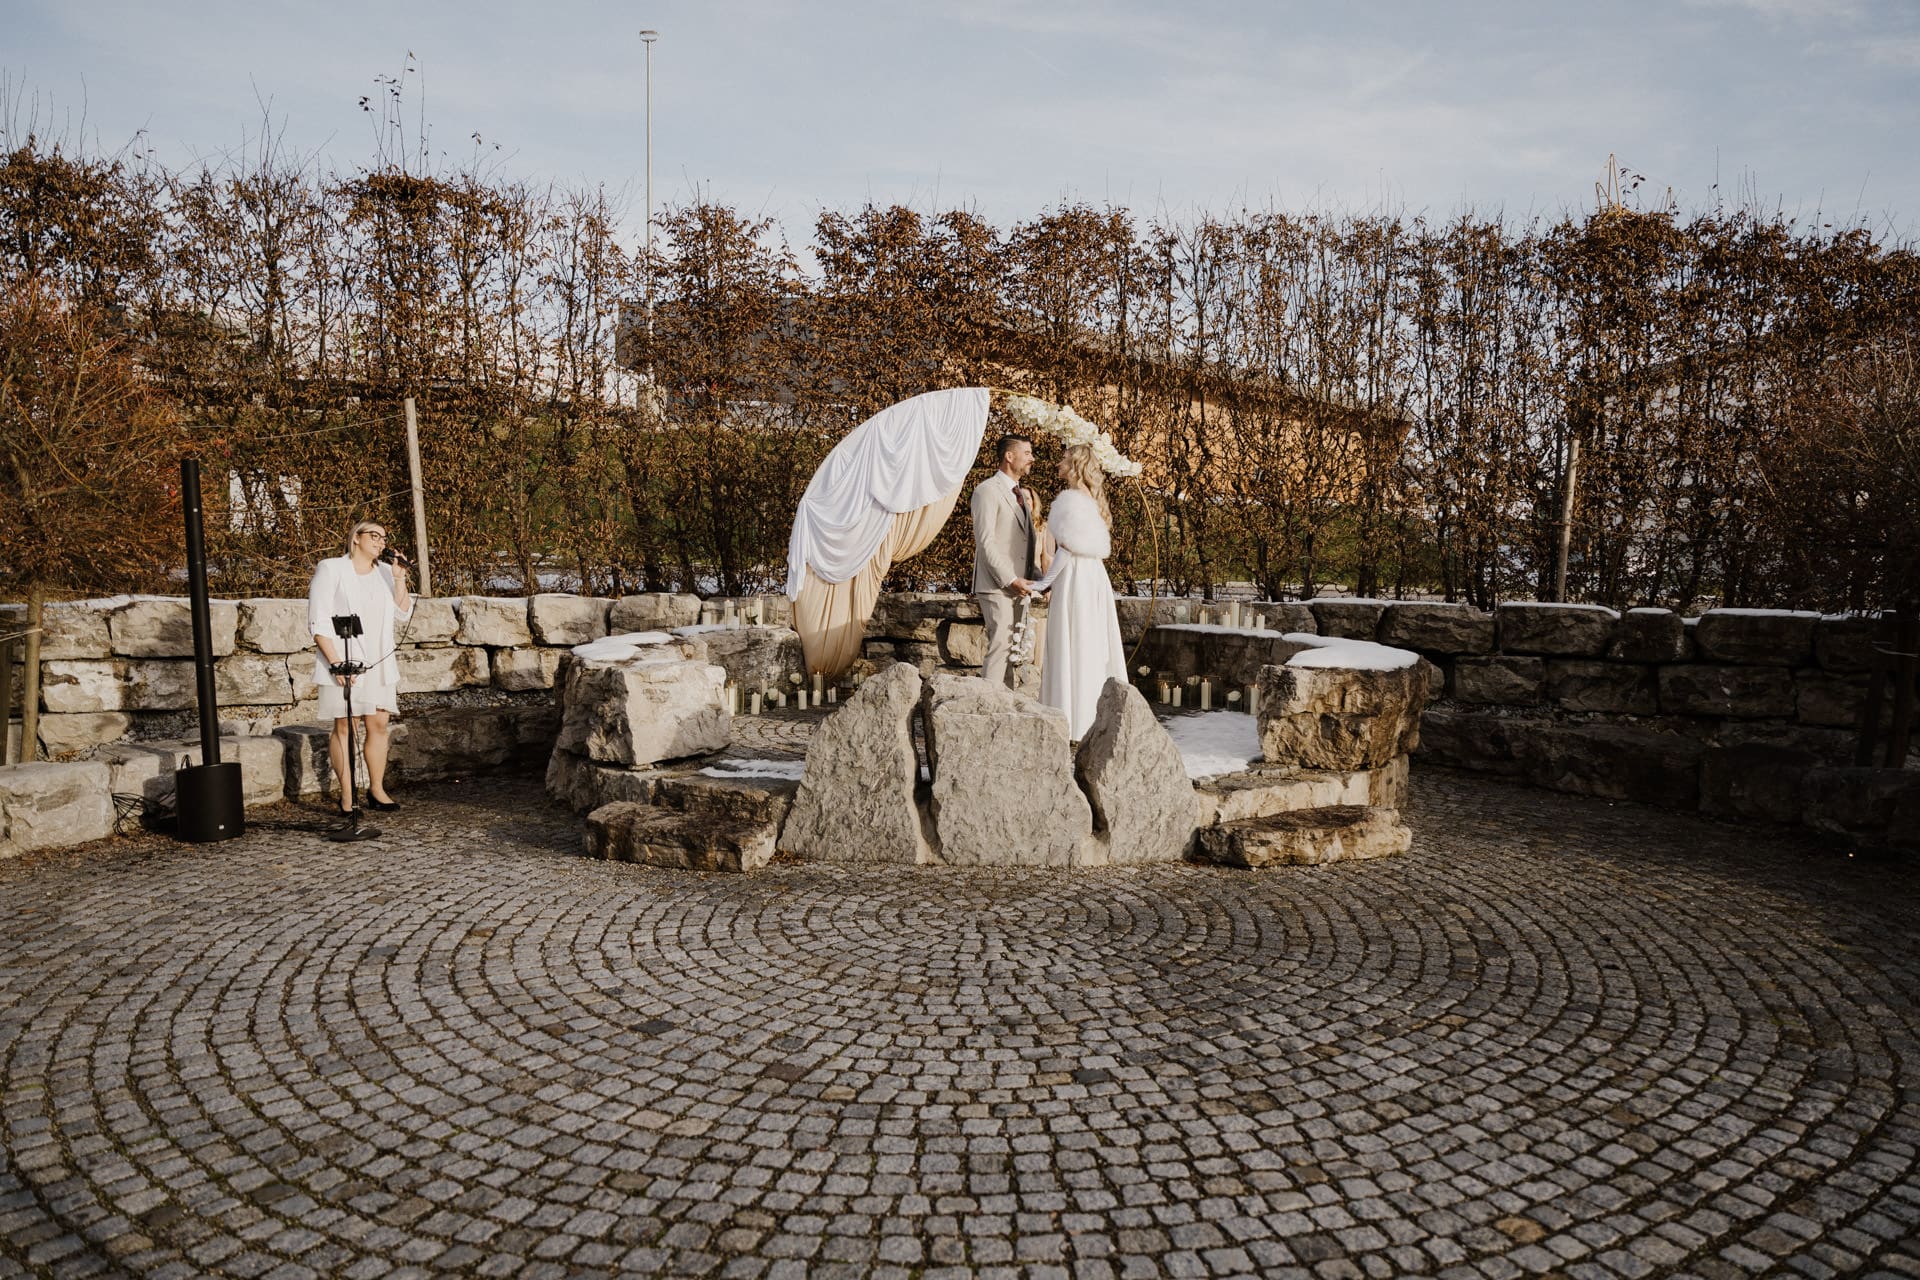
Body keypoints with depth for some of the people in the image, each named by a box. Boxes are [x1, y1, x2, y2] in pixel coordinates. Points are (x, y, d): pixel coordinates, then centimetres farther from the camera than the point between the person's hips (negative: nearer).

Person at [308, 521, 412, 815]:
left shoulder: (385, 573, 14)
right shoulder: (331, 569, -2)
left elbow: (403, 613, 7)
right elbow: (318, 622, -7)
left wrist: (400, 579, -6)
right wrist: (336, 662, -15)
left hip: (379, 663, 5)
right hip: (343, 663, -5)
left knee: (378, 725, 5)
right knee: (344, 727, -3)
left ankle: (376, 788, 16)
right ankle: (347, 795, 4)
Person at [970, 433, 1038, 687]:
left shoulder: (1021, 493, 20)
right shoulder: (987, 490, -7)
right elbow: (985, 542, -15)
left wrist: (1029, 578, 8)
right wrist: (1010, 580, -18)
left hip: (1016, 584, 8)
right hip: (996, 585, -8)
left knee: (1009, 647, 9)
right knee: (1000, 645, -12)